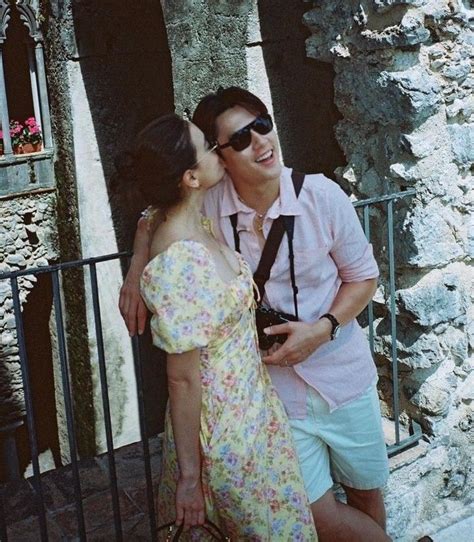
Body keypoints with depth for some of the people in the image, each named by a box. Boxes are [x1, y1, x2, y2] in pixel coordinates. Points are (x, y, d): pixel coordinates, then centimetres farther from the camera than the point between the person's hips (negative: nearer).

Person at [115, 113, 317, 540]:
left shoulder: (200, 226, -3)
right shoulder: (178, 262, -29)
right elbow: (183, 380, -24)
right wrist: (188, 475, -16)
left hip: (251, 406, 9)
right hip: (225, 433, -9)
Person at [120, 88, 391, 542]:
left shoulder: (321, 194, -14)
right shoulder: (207, 202, -13)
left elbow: (363, 276, -3)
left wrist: (323, 328, -19)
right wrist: (138, 267, -7)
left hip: (344, 377, 0)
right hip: (273, 389, 0)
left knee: (366, 493, 19)